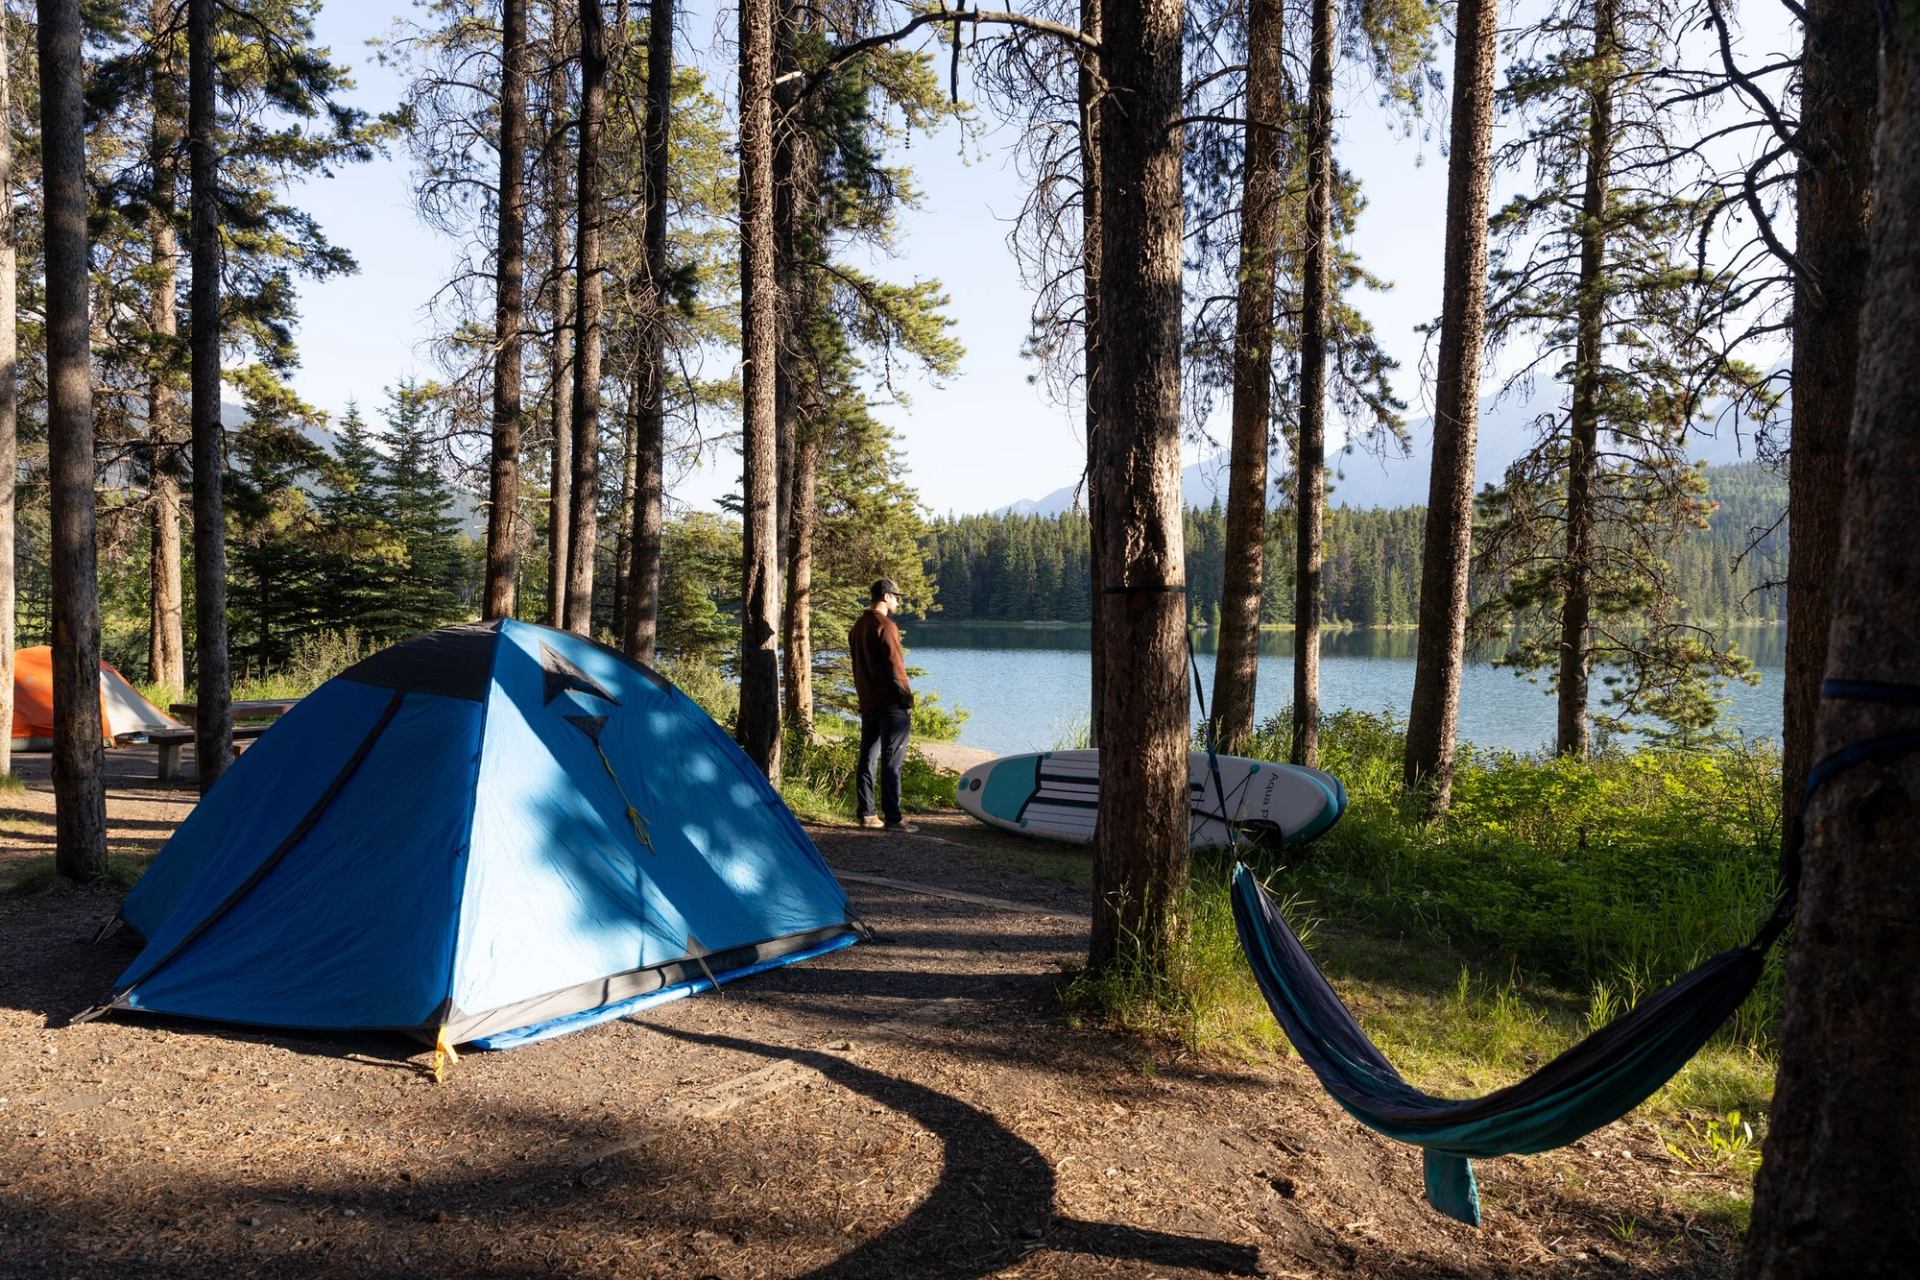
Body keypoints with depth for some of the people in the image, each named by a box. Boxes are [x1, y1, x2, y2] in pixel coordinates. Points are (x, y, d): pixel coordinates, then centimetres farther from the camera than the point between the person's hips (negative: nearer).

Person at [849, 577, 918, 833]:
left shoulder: (858, 625, 13)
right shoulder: (885, 626, -13)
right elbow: (894, 667, -16)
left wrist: (864, 695, 19)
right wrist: (907, 699, -11)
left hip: (867, 704, 9)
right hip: (891, 705, -8)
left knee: (867, 759, 11)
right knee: (892, 763, -6)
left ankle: (866, 813, 15)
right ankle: (893, 817, -6)